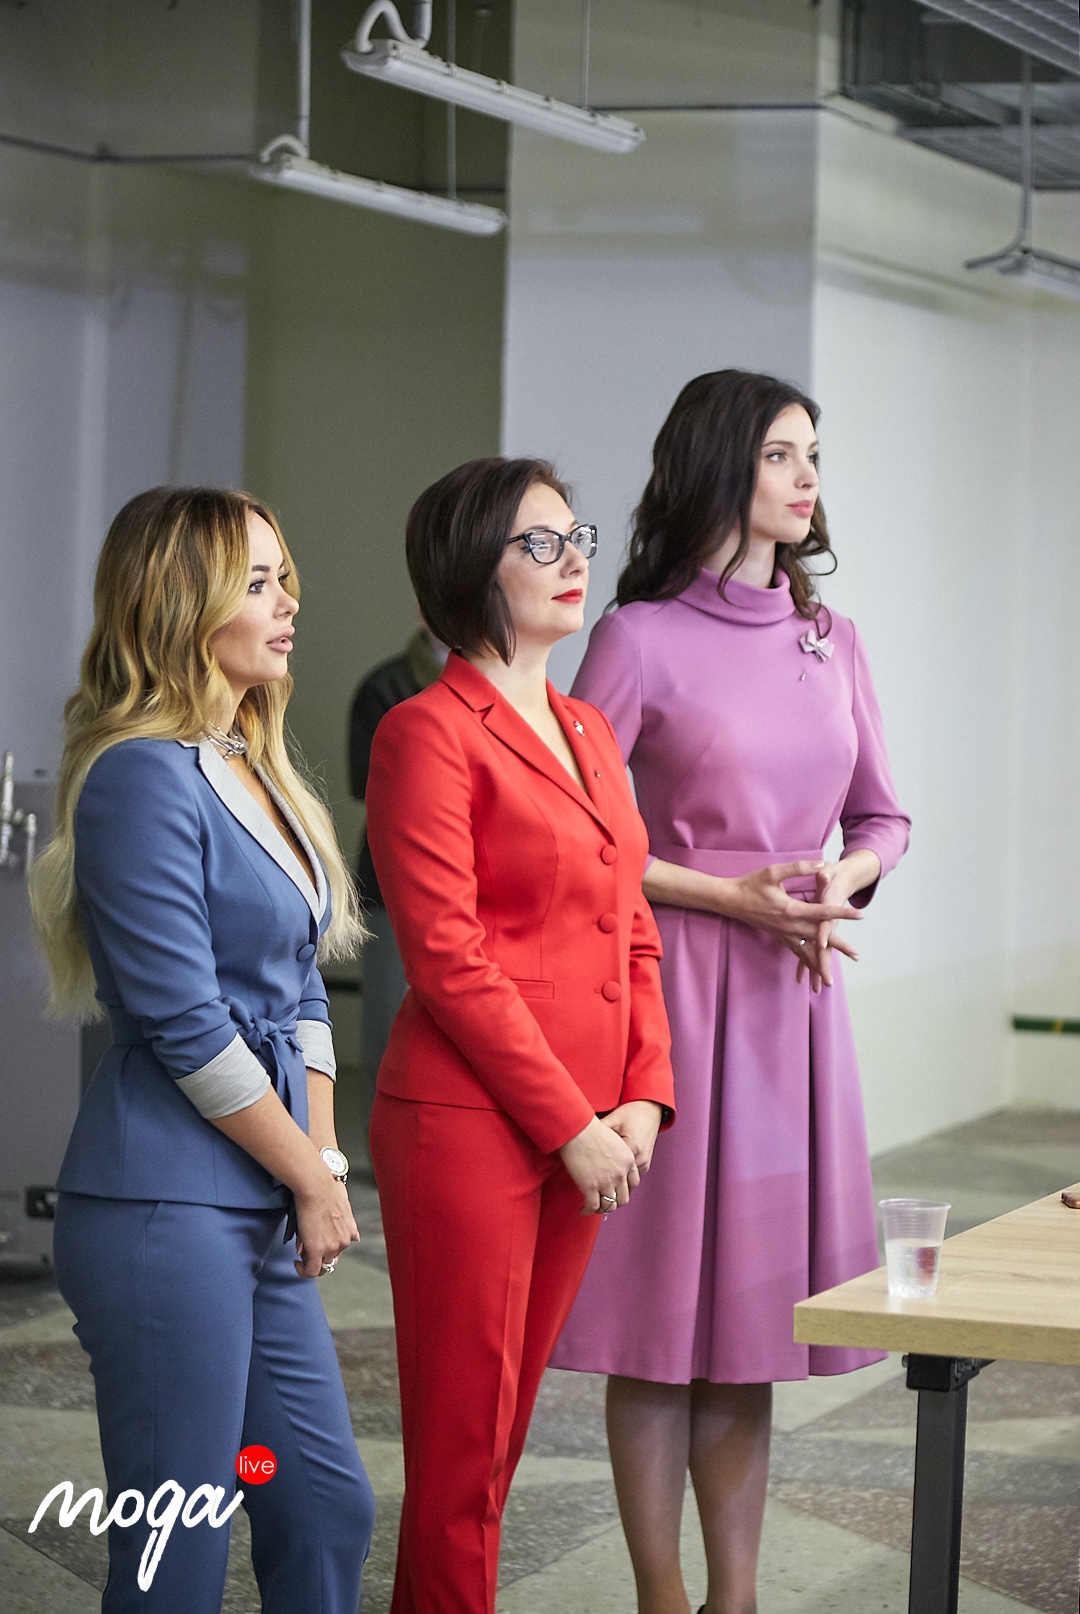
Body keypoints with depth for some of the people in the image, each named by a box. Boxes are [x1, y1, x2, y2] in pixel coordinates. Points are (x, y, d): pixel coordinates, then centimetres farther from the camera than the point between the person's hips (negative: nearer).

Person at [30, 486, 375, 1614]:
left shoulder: (253, 771, 16)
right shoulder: (145, 775, -14)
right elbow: (185, 1024, -17)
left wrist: (323, 1159, 5)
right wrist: (313, 1178, -7)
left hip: (259, 1214, 9)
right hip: (165, 1210, -9)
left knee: (330, 1511, 11)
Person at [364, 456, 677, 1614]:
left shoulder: (589, 734, 16)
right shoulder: (429, 733, -9)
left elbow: (631, 934, 17)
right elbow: (449, 960, -14)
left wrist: (643, 1095, 3)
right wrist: (571, 1125, -14)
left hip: (586, 1133, 8)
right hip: (469, 1123, -8)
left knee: (504, 1428, 11)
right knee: (462, 1442, -3)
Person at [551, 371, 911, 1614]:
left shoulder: (831, 641, 10)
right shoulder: (642, 638, -6)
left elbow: (880, 819, 18)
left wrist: (838, 888, -3)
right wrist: (735, 897, -13)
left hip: (797, 996, 5)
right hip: (676, 986, -5)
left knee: (752, 1298, 8)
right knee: (661, 1305, -1)